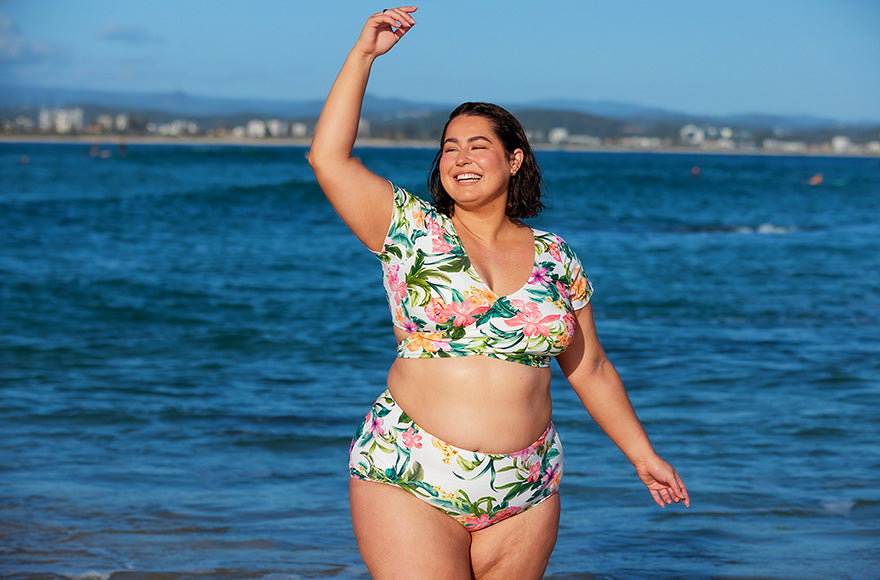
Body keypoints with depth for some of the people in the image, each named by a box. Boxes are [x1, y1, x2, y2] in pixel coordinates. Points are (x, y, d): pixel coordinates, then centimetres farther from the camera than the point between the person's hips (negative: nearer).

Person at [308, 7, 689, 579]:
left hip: (522, 494, 3)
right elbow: (329, 157, -7)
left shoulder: (556, 259, 9)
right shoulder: (411, 231, 2)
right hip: (409, 485, -3)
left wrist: (644, 456, 17)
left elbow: (590, 369, 16)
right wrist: (364, 54, -6)